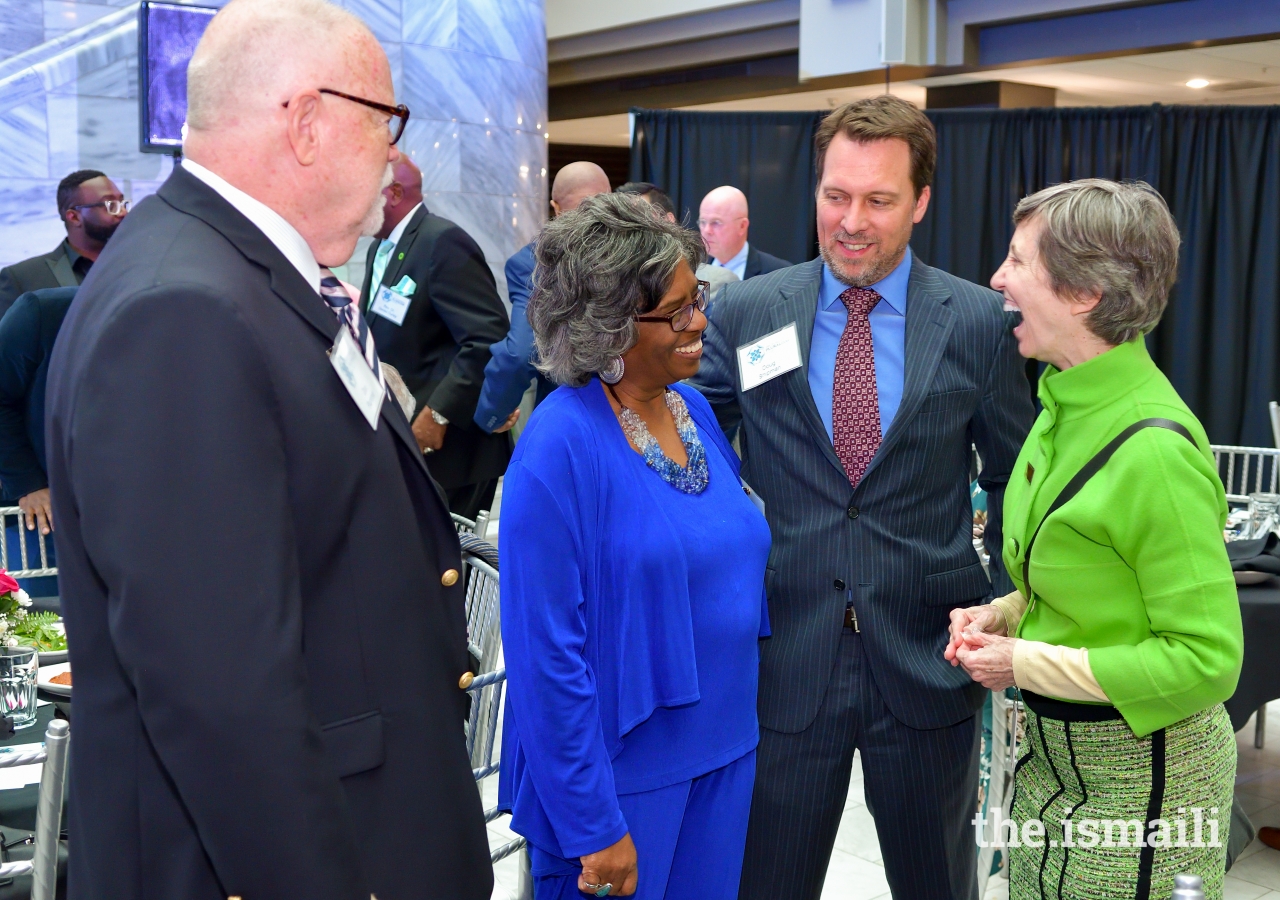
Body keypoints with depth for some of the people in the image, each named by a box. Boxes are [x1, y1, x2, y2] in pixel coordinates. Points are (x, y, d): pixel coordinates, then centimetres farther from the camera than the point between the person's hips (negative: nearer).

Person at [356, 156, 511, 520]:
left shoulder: (443, 242, -15)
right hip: (401, 440, 9)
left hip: (449, 447, -8)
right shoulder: (380, 249, 15)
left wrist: (437, 415, -22)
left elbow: (490, 339, -23)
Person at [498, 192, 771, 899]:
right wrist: (594, 827, -17)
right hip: (622, 777, -6)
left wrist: (742, 721, 11)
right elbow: (546, 653, -19)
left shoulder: (694, 410, 3)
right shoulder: (560, 444, -19)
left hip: (725, 753, 7)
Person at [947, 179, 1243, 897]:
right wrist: (1004, 614, -1)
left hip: (1139, 768, -8)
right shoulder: (1068, 406, 1)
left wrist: (1024, 664, -19)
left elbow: (1207, 658, -23)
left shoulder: (1154, 449, -26)